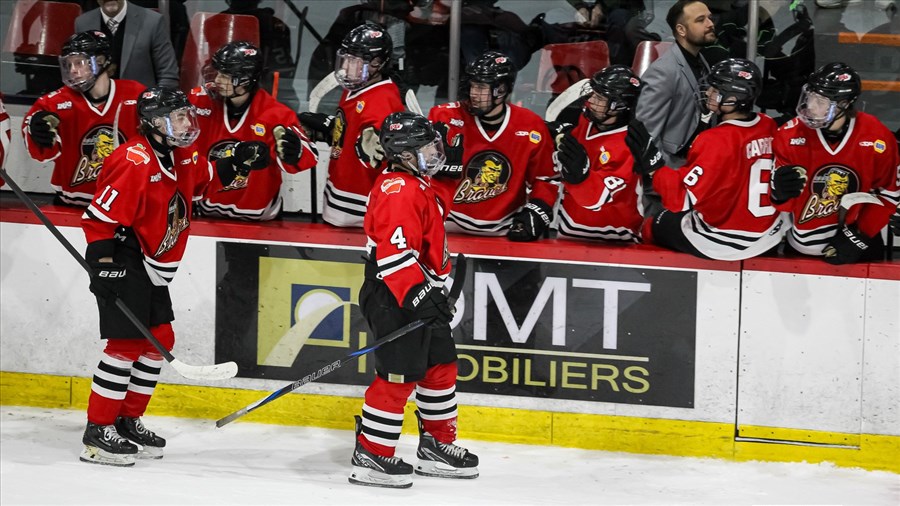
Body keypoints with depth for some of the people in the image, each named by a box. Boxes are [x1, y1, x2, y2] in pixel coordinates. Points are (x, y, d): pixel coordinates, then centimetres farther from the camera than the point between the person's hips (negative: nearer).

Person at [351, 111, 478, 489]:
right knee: (400, 374, -9)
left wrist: (435, 287, 30)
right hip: (395, 298, -11)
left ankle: (438, 444, 27)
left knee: (440, 368, 15)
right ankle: (371, 456, -3)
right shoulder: (399, 190, -18)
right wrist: (417, 294, -31)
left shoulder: (416, 186, 16)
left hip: (418, 292, 11)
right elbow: (394, 251, -28)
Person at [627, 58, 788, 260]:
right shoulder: (768, 126, -7)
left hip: (723, 243, -7)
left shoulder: (715, 142, -27)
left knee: (658, 224, 18)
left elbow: (683, 200, -28)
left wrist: (653, 165, -24)